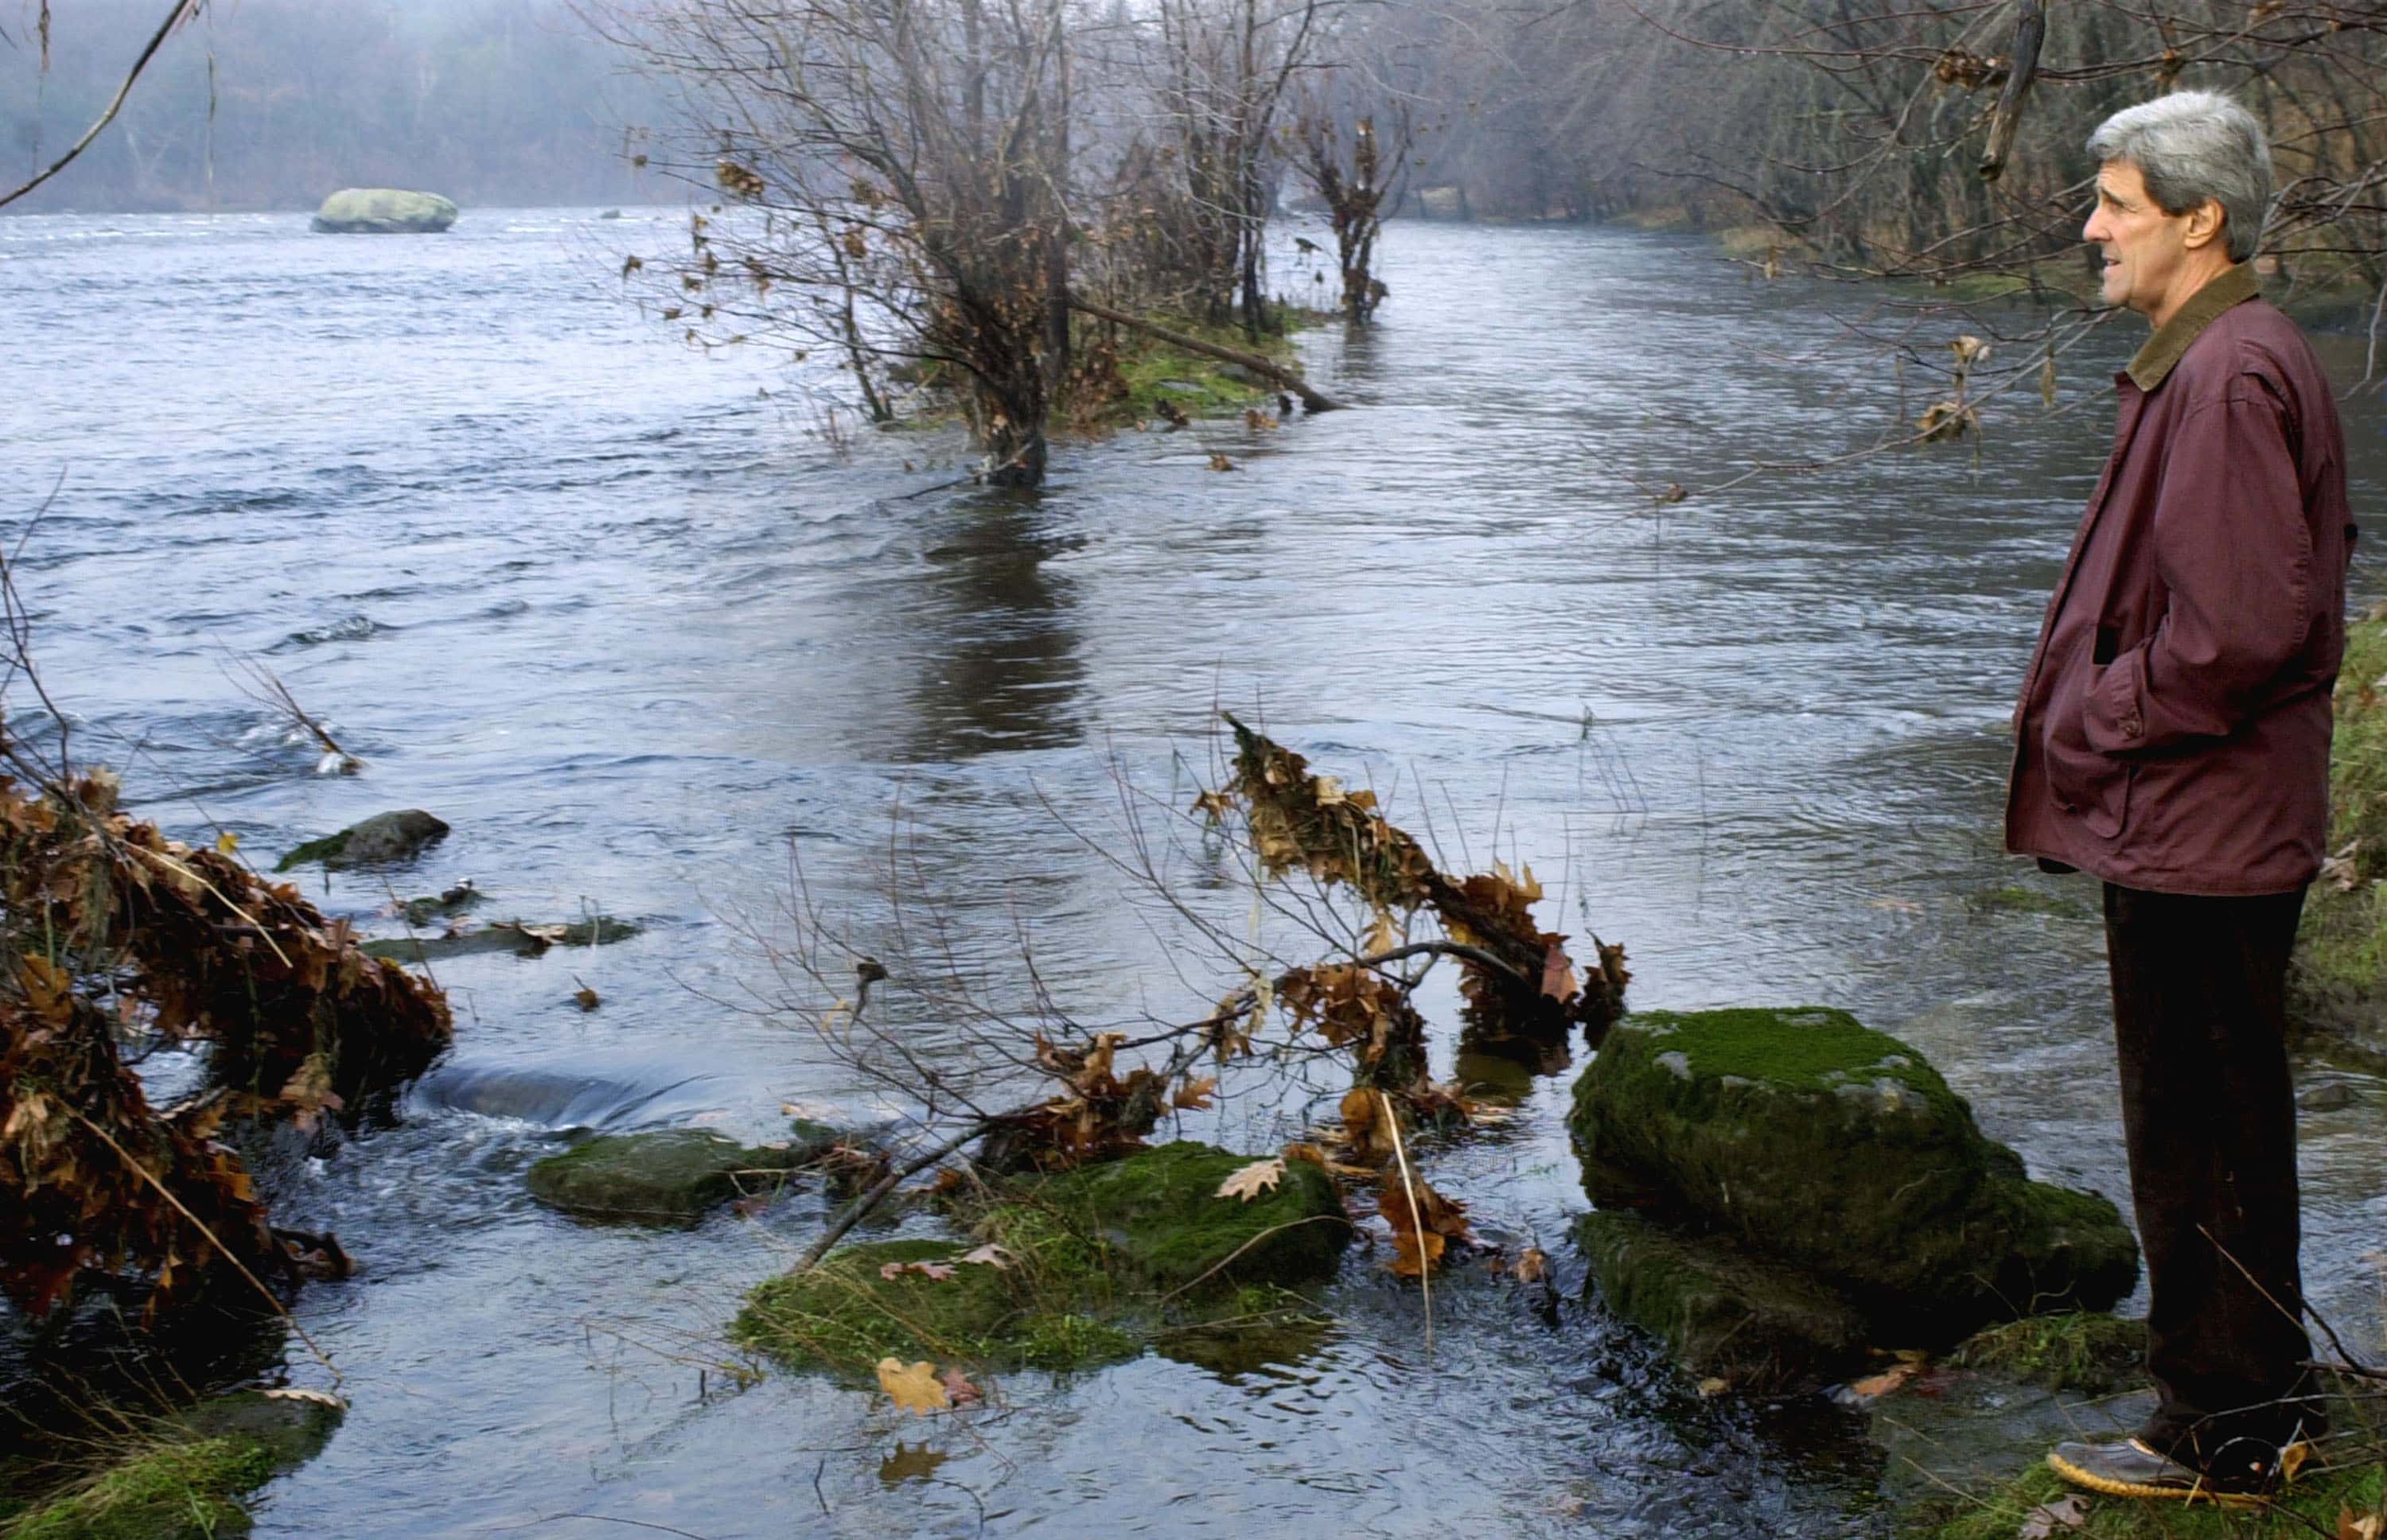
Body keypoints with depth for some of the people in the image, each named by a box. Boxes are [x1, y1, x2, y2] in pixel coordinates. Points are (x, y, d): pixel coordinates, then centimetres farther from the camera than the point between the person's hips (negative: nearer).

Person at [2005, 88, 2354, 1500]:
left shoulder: (2227, 377, -20)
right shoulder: (2244, 355, 13)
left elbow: (2241, 628, -26)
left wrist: (2096, 722, -13)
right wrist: (2096, 706, 14)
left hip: (2193, 822, -11)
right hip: (2217, 812, 11)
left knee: (2198, 1129, 0)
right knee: (2229, 1111, 19)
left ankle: (2221, 1432, 12)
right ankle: (2264, 1400, 32)